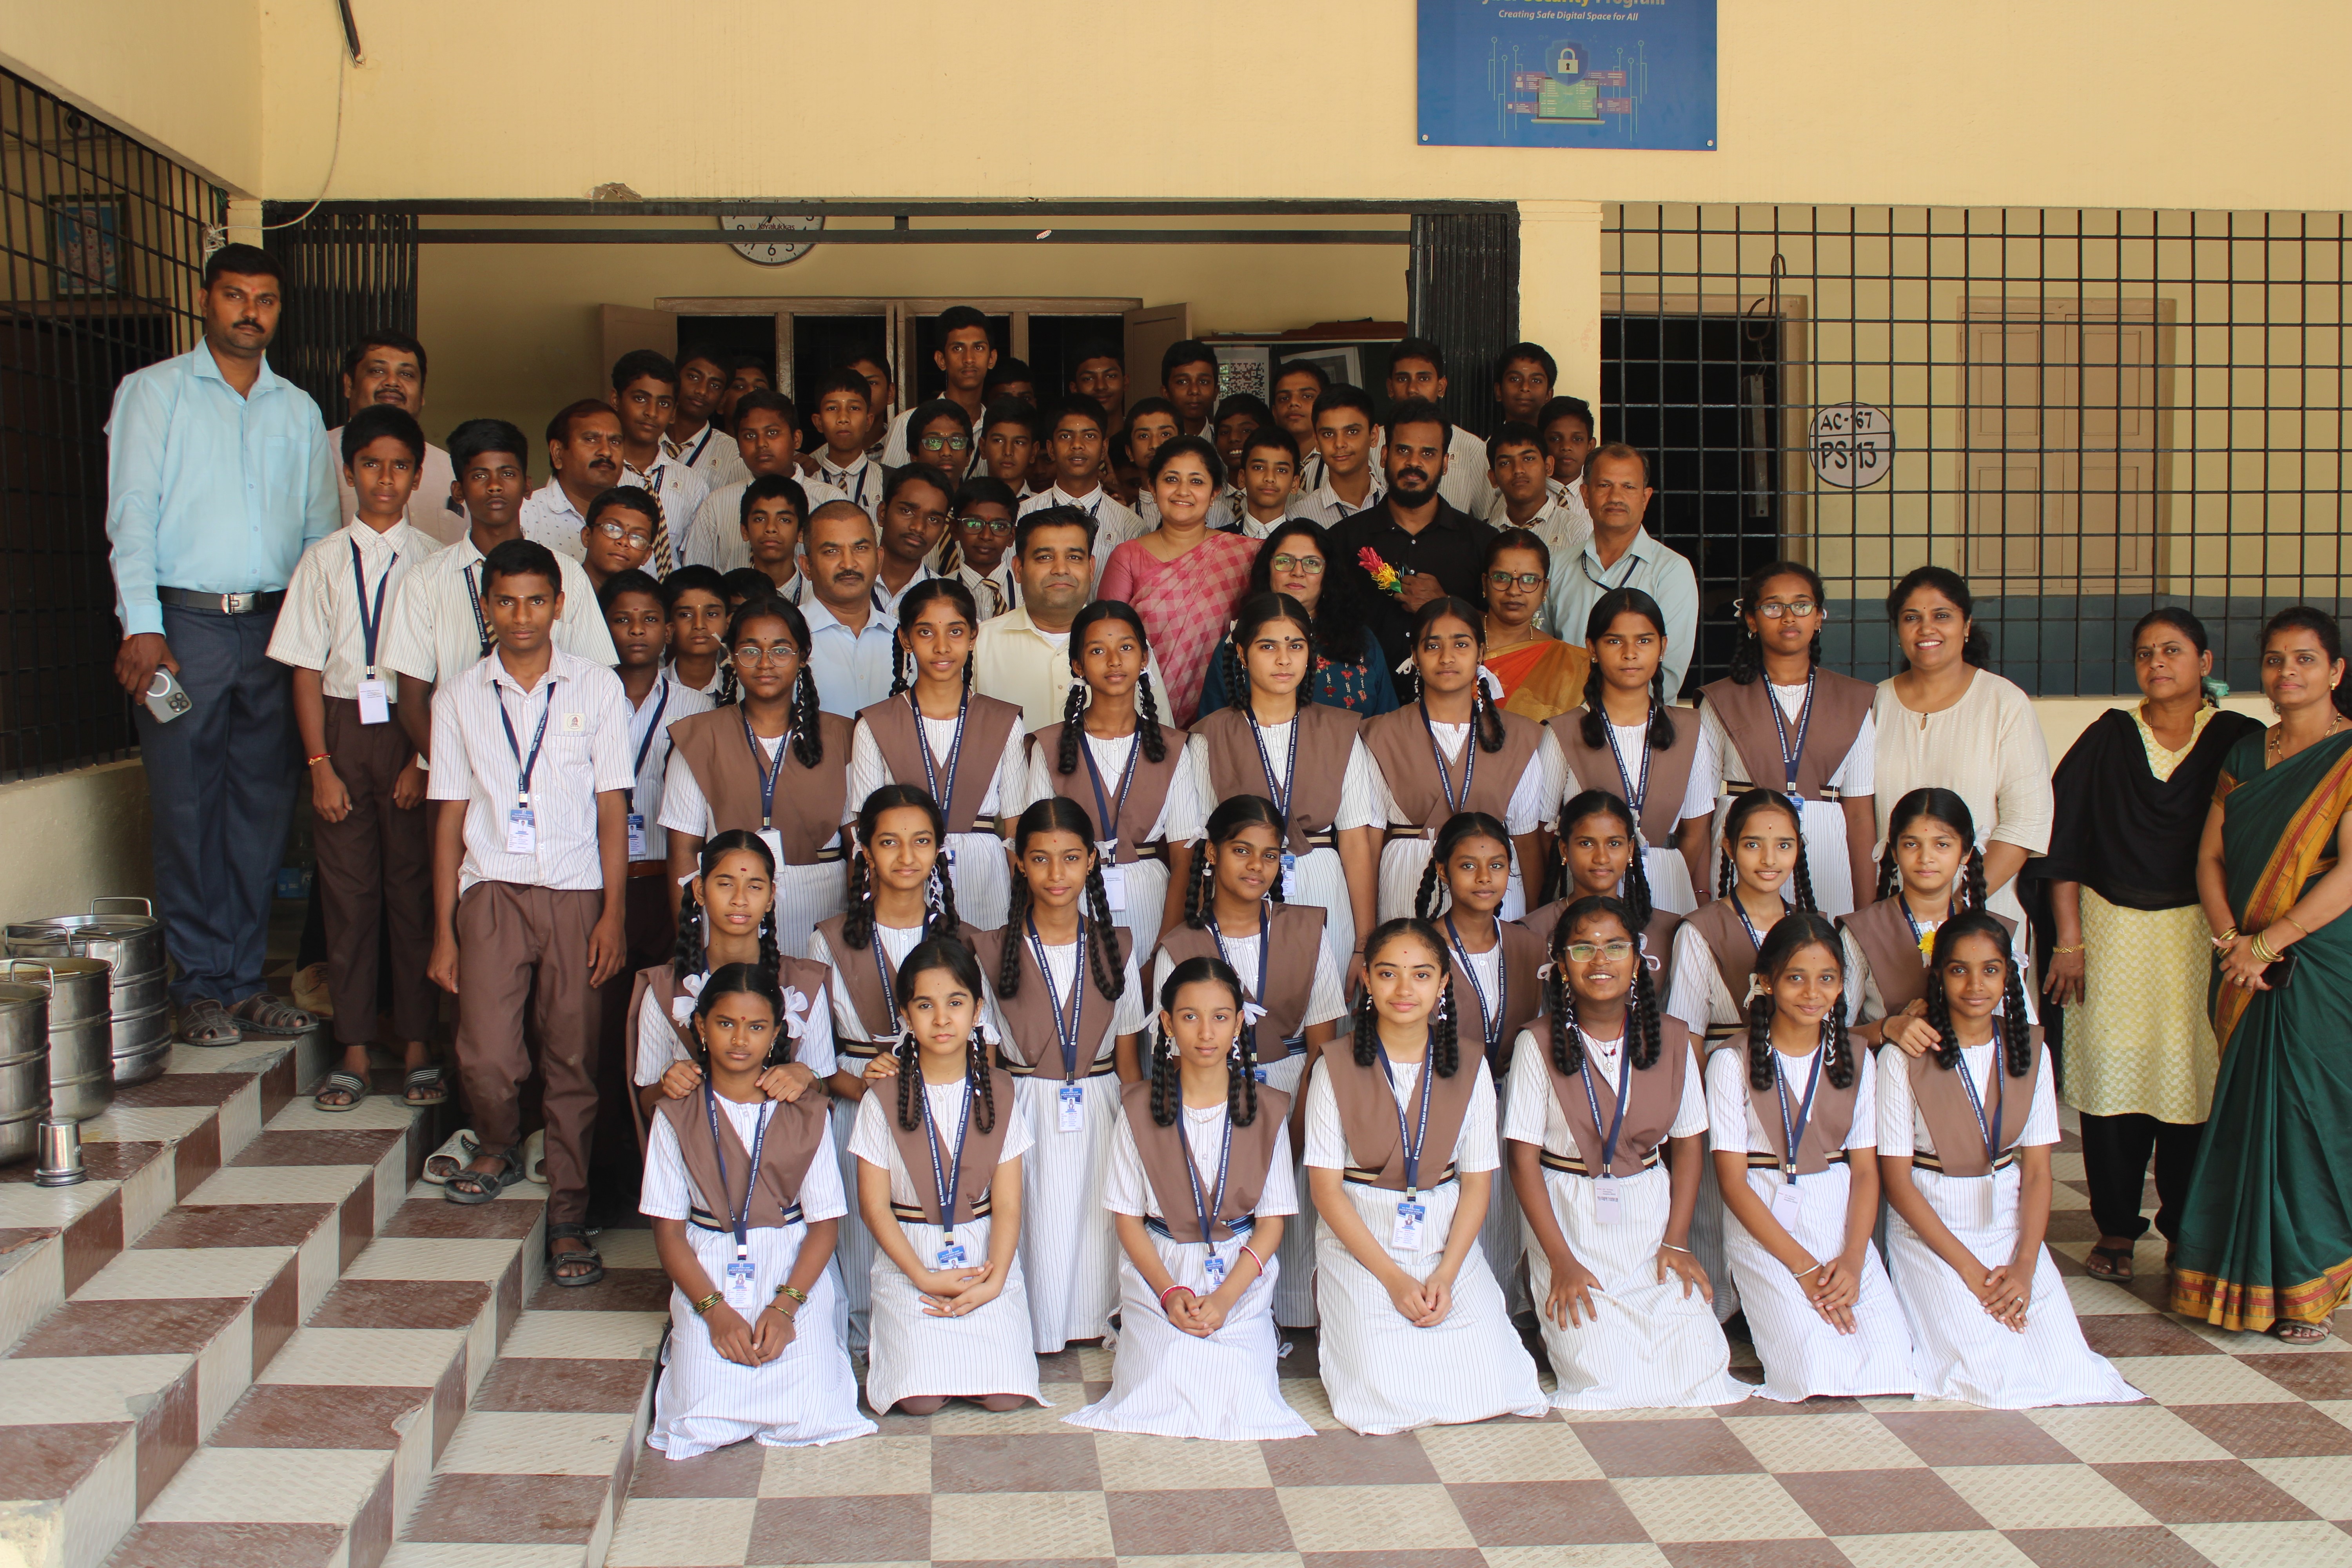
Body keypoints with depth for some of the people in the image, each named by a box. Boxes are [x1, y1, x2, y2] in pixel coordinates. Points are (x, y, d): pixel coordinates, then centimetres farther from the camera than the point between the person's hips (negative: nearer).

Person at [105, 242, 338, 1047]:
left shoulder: (298, 411, 16)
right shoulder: (153, 392, 6)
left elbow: (321, 528, 15)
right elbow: (132, 513, -2)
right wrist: (142, 626, -12)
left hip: (274, 625, 3)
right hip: (184, 622, -3)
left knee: (263, 806, 4)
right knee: (187, 808, -2)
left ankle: (246, 980, 12)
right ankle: (201, 987, 5)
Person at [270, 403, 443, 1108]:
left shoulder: (434, 560, 2)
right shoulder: (324, 560, 7)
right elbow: (307, 668, 4)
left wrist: (426, 759, -8)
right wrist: (321, 764, -3)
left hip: (415, 731, -1)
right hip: (341, 726, 2)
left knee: (414, 887, 1)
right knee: (347, 890, 3)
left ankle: (418, 1048, 9)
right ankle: (354, 1051, 9)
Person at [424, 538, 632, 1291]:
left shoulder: (597, 689, 6)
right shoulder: (460, 698, 9)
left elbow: (612, 808, 4)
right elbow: (451, 817, 9)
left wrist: (613, 914, -3)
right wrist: (444, 931, 6)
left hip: (576, 895, 0)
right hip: (492, 890, 0)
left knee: (573, 1058, 2)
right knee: (486, 1055, -12)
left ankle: (568, 1217, 13)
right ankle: (500, 1149, 21)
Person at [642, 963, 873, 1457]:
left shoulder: (805, 1115, 3)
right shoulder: (678, 1117, 2)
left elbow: (824, 1223, 1)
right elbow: (668, 1231, 2)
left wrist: (785, 1306, -14)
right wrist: (716, 1311, -12)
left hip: (795, 1269, 0)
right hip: (708, 1275, 0)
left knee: (808, 1418, -18)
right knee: (704, 1427, -19)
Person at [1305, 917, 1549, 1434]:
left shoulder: (1469, 1072, 4)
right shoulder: (1336, 1071, -4)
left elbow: (1477, 1182, 3)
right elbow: (1326, 1187, -6)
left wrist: (1445, 1275, -12)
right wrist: (1394, 1278, -14)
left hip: (1448, 1243, 2)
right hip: (1361, 1246, -2)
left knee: (1487, 1386, -17)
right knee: (1388, 1394, -20)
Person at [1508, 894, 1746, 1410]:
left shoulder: (1671, 1039, 3)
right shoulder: (1538, 1047, -6)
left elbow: (1688, 1142, 8)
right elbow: (1524, 1158, -6)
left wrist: (1677, 1242, -2)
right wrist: (1561, 1260, -13)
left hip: (1649, 1214, 3)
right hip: (1568, 1219, -3)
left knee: (1698, 1364, -14)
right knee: (1606, 1377, -17)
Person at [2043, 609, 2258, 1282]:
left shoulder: (2239, 741, 4)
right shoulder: (2109, 737, 7)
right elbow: (2062, 838, 5)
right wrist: (2068, 939, -1)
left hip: (2198, 931, -1)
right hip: (2111, 930, 1)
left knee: (2191, 1080, -3)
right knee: (2110, 1077, 0)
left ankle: (2185, 1232, 10)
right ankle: (2116, 1230, 12)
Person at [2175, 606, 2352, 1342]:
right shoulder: (2245, 756, 14)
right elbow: (2211, 853, 10)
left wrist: (2268, 942, -15)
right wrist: (2230, 939, -6)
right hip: (2244, 968, 5)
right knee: (2240, 1114, 6)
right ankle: (2241, 1279, 15)